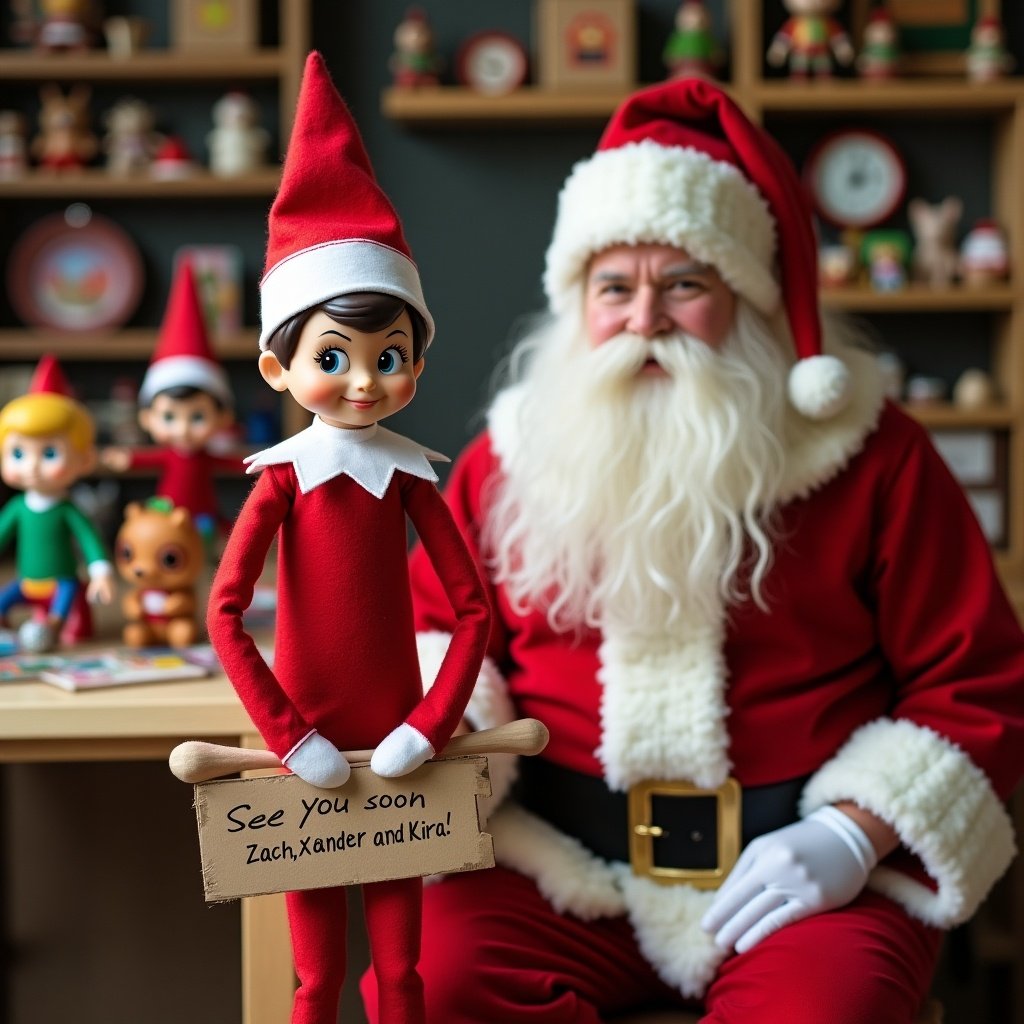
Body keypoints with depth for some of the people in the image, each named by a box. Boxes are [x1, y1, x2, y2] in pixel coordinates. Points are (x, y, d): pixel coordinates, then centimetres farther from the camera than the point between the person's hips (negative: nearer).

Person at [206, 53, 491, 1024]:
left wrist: (430, 726, -12)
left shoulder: (407, 476, -1)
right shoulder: (284, 477, -5)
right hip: (310, 740, -1)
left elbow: (475, 607, -2)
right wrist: (288, 736, -15)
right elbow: (224, 613, -10)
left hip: (394, 743, 1)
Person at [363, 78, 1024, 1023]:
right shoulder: (512, 457, 8)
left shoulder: (874, 458, 2)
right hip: (561, 867, 2)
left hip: (801, 877, -1)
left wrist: (852, 838, -10)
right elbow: (438, 624, 18)